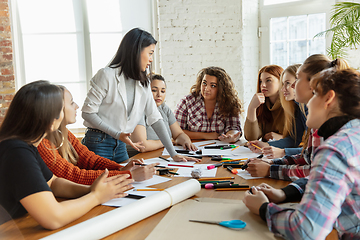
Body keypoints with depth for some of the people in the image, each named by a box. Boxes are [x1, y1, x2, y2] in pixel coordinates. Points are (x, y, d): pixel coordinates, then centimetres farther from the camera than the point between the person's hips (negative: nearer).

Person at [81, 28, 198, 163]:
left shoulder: (143, 83, 6)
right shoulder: (107, 75, -13)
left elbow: (155, 119, 5)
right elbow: (87, 113, -14)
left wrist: (173, 154, 0)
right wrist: (117, 134, -22)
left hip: (121, 146, 6)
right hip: (98, 145, -6)